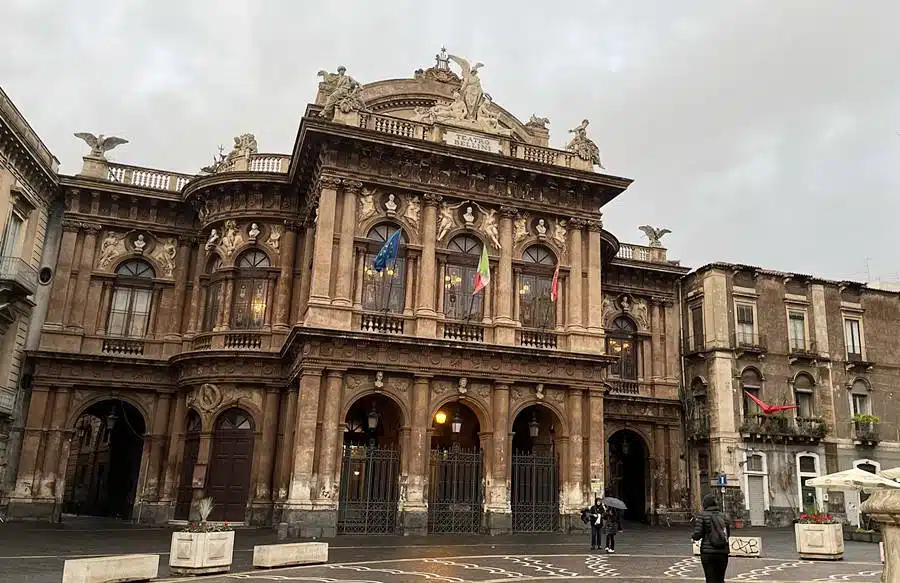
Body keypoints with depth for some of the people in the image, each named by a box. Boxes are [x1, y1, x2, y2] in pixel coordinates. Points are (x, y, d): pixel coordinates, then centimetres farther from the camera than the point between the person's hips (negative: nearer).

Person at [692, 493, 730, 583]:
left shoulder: (702, 516, -6)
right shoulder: (722, 516, 7)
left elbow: (698, 534, -11)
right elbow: (727, 534, 11)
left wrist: (693, 536, 9)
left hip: (708, 552, -4)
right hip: (723, 552, 4)